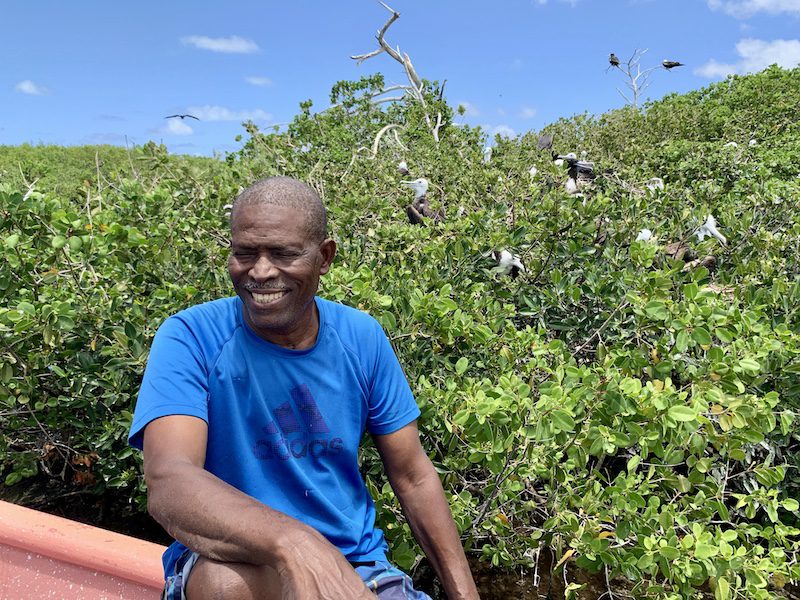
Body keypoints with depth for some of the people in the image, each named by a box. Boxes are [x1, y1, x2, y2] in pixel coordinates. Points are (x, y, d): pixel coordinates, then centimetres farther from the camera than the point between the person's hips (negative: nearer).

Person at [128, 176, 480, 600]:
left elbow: (413, 478, 2)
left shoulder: (362, 337, -5)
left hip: (355, 563, 2)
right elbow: (167, 483, -31)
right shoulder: (191, 339, -15)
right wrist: (296, 543, -48)